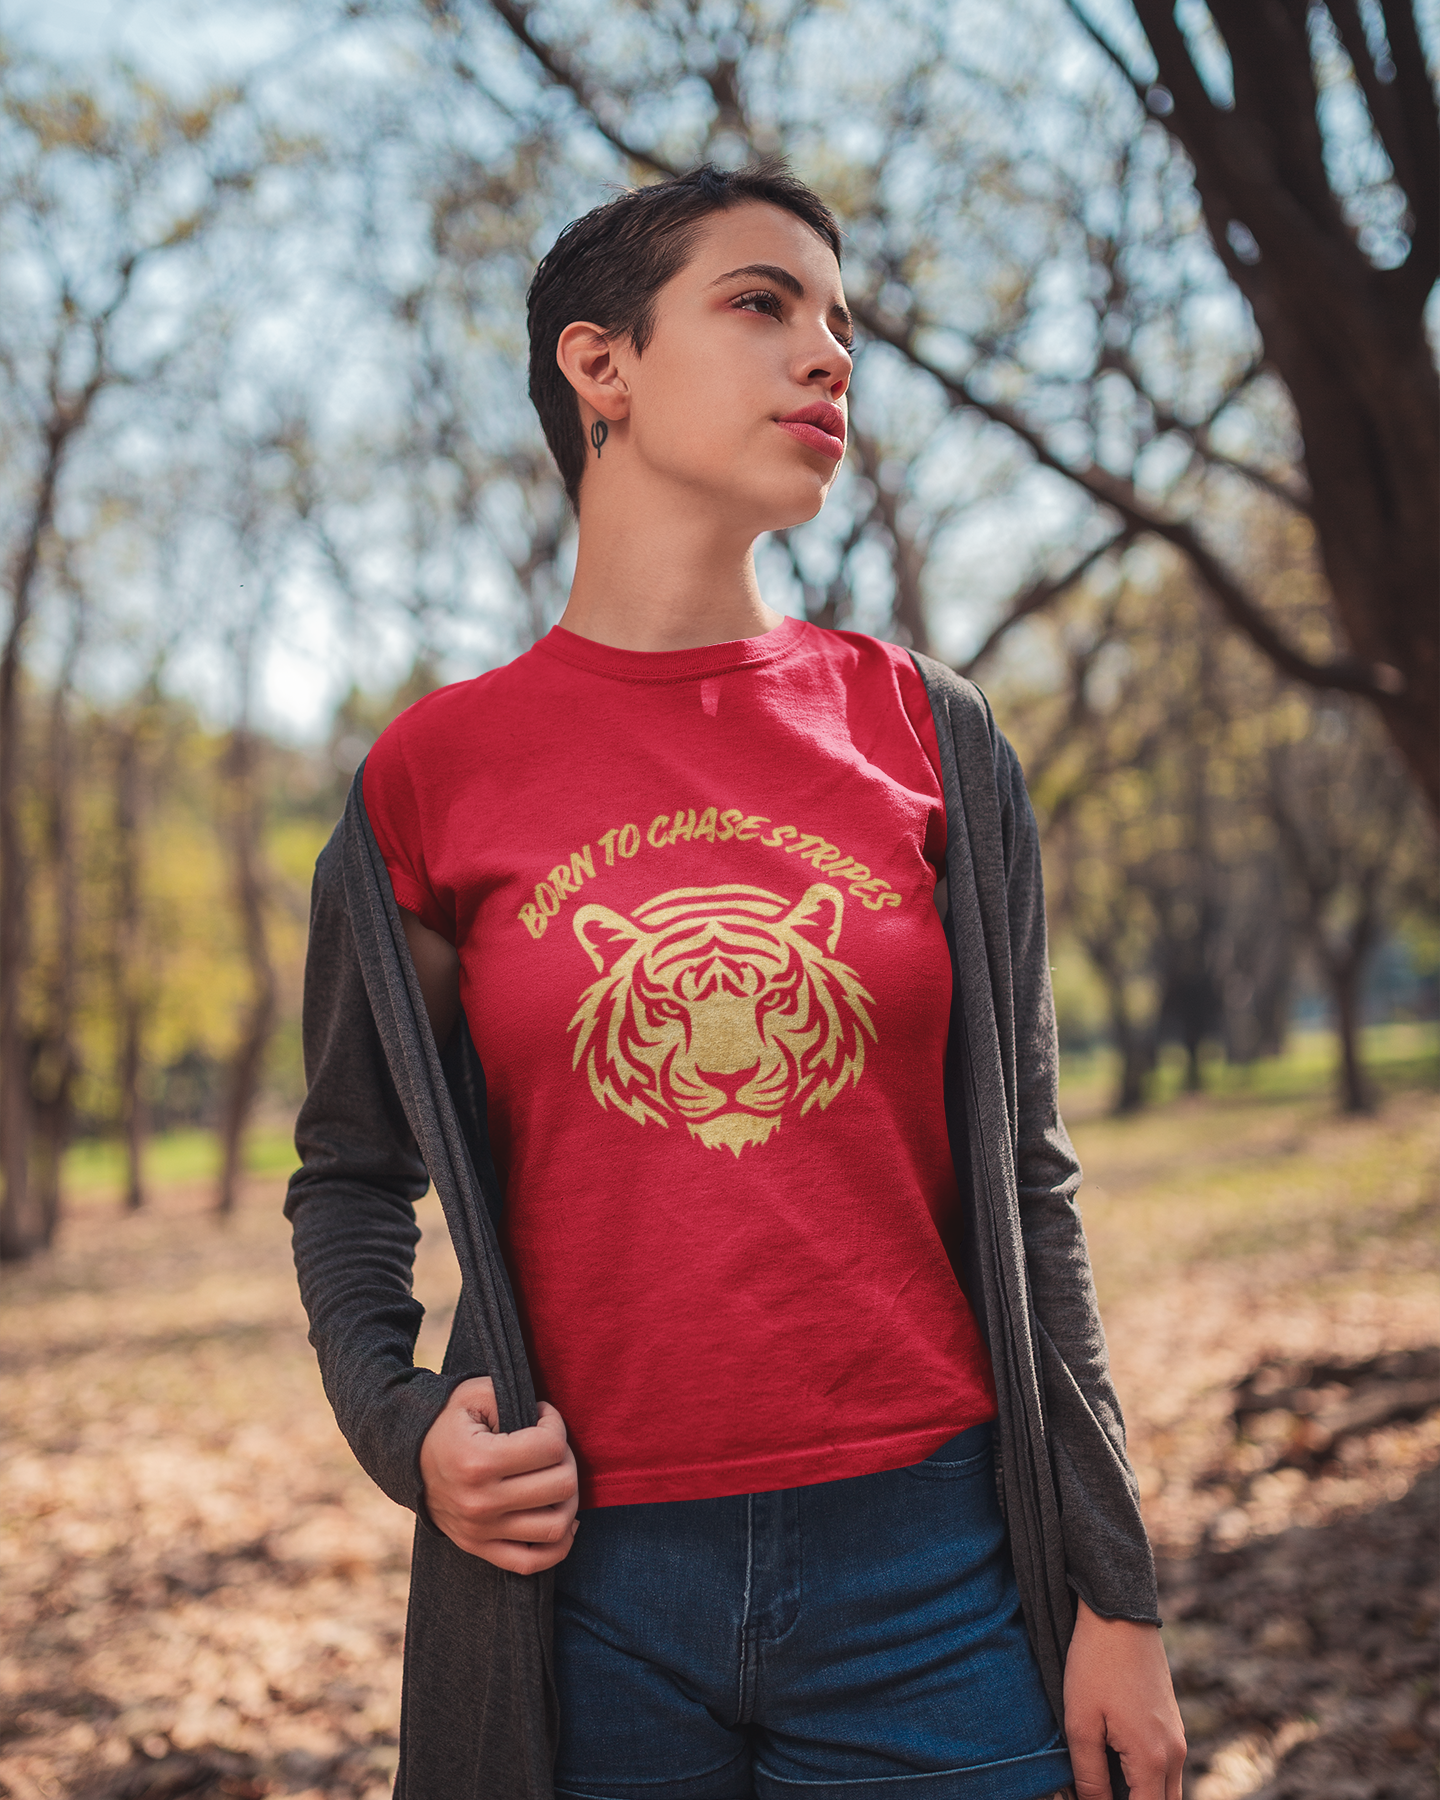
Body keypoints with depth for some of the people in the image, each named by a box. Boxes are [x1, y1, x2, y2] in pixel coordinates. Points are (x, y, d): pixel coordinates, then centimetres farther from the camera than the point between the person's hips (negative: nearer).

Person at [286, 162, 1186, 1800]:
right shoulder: (433, 779, 0)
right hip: (584, 1588, -1)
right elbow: (351, 1175, 11)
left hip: (931, 1566, 1)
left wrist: (1111, 1593, 3)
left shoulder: (926, 739, 4)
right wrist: (404, 1424, -8)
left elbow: (1022, 1185, 5)